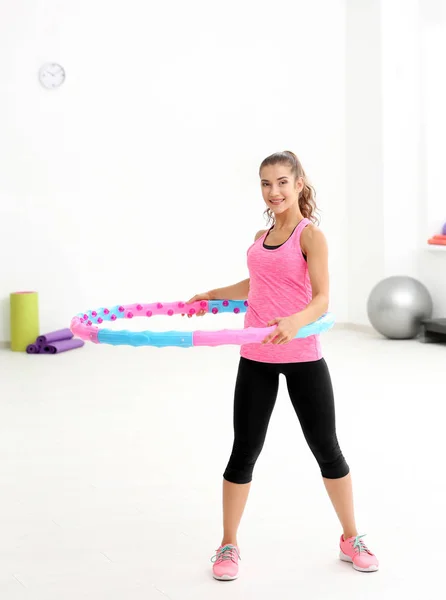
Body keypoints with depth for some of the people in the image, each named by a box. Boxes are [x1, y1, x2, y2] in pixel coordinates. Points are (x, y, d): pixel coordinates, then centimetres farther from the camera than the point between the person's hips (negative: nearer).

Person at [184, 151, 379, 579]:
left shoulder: (311, 235, -10)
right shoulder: (261, 237, 8)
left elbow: (321, 299, -21)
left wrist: (295, 321, -40)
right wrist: (213, 295, 30)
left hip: (302, 356, -4)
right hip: (256, 358, 4)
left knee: (326, 448, 8)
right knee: (244, 451, 6)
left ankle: (351, 539, 25)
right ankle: (228, 545, 18)